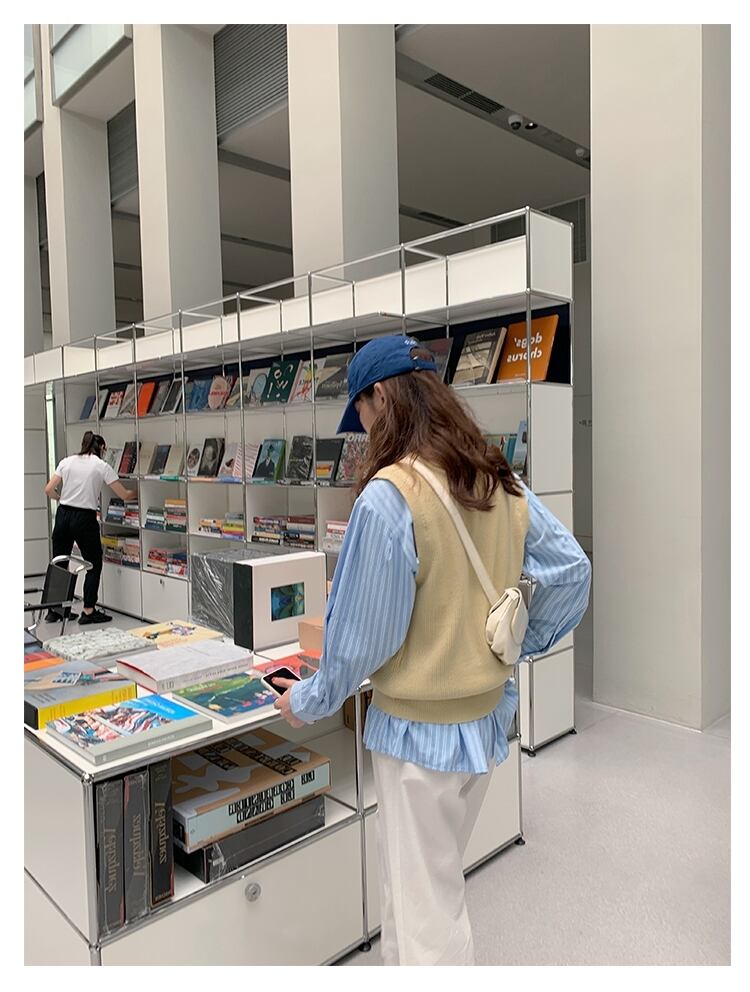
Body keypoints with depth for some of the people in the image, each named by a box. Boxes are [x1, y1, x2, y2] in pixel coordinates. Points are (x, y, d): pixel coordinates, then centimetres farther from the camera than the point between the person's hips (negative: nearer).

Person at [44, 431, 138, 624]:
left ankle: (54, 609, 22)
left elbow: (49, 490, 4)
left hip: (62, 516, 5)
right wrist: (138, 493, 18)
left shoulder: (67, 462, 7)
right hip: (84, 519, -4)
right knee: (94, 565, 9)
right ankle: (88, 611, 8)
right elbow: (124, 495, -1)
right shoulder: (102, 466, -3)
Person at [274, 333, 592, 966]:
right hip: (487, 716, 7)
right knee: (430, 878, 27)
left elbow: (364, 632, -19)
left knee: (425, 907, 13)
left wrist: (309, 702, -2)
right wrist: (516, 646, 12)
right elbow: (573, 569, 3)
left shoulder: (388, 495, -24)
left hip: (420, 729, -7)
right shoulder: (500, 482, -2)